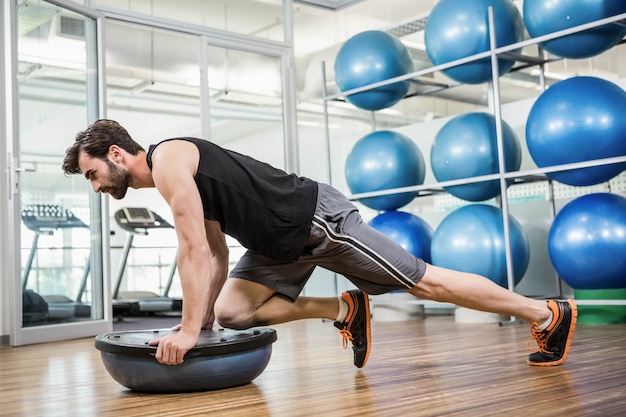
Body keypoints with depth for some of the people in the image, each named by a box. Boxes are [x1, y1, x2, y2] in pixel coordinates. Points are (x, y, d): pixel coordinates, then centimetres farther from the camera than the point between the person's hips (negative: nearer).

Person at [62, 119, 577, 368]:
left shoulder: (167, 160, -16)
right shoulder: (172, 177, 14)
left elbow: (194, 251, -23)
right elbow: (216, 254, 17)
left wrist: (189, 330, -20)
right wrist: (202, 320, 13)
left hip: (321, 218, -9)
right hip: (283, 243, 9)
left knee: (425, 282, -2)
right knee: (230, 312, 3)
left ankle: (547, 314, 13)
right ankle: (344, 310, 13)